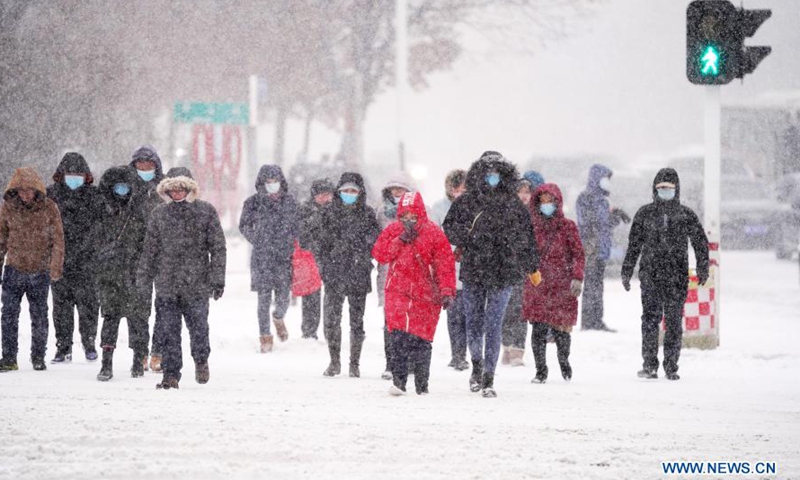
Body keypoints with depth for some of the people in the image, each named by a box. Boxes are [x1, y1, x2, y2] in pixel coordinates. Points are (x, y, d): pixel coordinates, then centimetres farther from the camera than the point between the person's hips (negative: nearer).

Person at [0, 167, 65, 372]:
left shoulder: (49, 208, -5)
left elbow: (58, 239, -3)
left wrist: (56, 267, -9)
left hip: (40, 271, -1)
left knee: (39, 317, 6)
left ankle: (38, 357, 17)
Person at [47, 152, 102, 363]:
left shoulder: (93, 196, 4)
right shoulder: (51, 195, 5)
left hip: (86, 260, -1)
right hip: (59, 260, 1)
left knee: (87, 302, 1)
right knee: (61, 303, 4)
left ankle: (89, 342, 15)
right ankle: (63, 347, 10)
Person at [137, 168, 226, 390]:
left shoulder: (206, 211, 2)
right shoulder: (159, 214, 8)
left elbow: (218, 248, 2)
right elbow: (150, 250, 12)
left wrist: (218, 279, -4)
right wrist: (143, 281, 9)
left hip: (197, 285, -2)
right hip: (166, 286, 2)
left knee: (198, 327, -2)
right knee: (169, 332, 1)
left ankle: (201, 360, 27)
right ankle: (171, 374, 9)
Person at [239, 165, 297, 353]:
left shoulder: (289, 201, 6)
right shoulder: (254, 203, 0)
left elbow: (295, 226, 16)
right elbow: (244, 225, 10)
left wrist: (293, 245, 8)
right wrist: (257, 241, 1)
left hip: (285, 255, 2)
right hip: (262, 257, -2)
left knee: (283, 297, 0)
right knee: (264, 297, -4)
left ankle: (278, 317, 35)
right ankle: (265, 337, 7)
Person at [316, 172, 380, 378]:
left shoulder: (367, 213, 3)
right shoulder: (330, 212, 7)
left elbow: (376, 242, 3)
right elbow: (324, 242, 11)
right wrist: (325, 267, 3)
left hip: (359, 274, -1)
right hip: (335, 274, 1)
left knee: (357, 320, 4)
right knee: (330, 319, -5)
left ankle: (355, 363, 14)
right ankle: (334, 362, 9)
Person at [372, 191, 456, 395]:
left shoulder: (433, 233, -1)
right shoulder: (393, 230, 9)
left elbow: (446, 263, -3)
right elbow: (379, 254, 0)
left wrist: (447, 292, -11)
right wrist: (399, 241, -13)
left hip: (425, 294, -1)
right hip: (398, 292, 1)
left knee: (421, 340, 2)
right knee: (399, 334, -15)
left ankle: (422, 385, 14)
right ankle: (398, 380, -18)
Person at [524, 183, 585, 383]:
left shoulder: (567, 226, 2)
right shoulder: (533, 226, 9)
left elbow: (578, 254, 2)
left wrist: (577, 278, -7)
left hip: (561, 285, -2)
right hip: (537, 284, 2)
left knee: (561, 329, 1)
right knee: (538, 329, -5)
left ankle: (564, 363, 25)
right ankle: (540, 370, 5)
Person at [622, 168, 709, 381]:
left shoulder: (686, 215, 7)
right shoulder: (645, 214, 8)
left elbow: (700, 242, 10)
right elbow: (634, 244, 12)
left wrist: (702, 268, 2)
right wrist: (627, 272, 10)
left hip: (677, 276, 0)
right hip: (651, 274, 0)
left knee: (674, 321, 2)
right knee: (651, 318, -11)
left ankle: (671, 367, 9)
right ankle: (650, 365, -10)